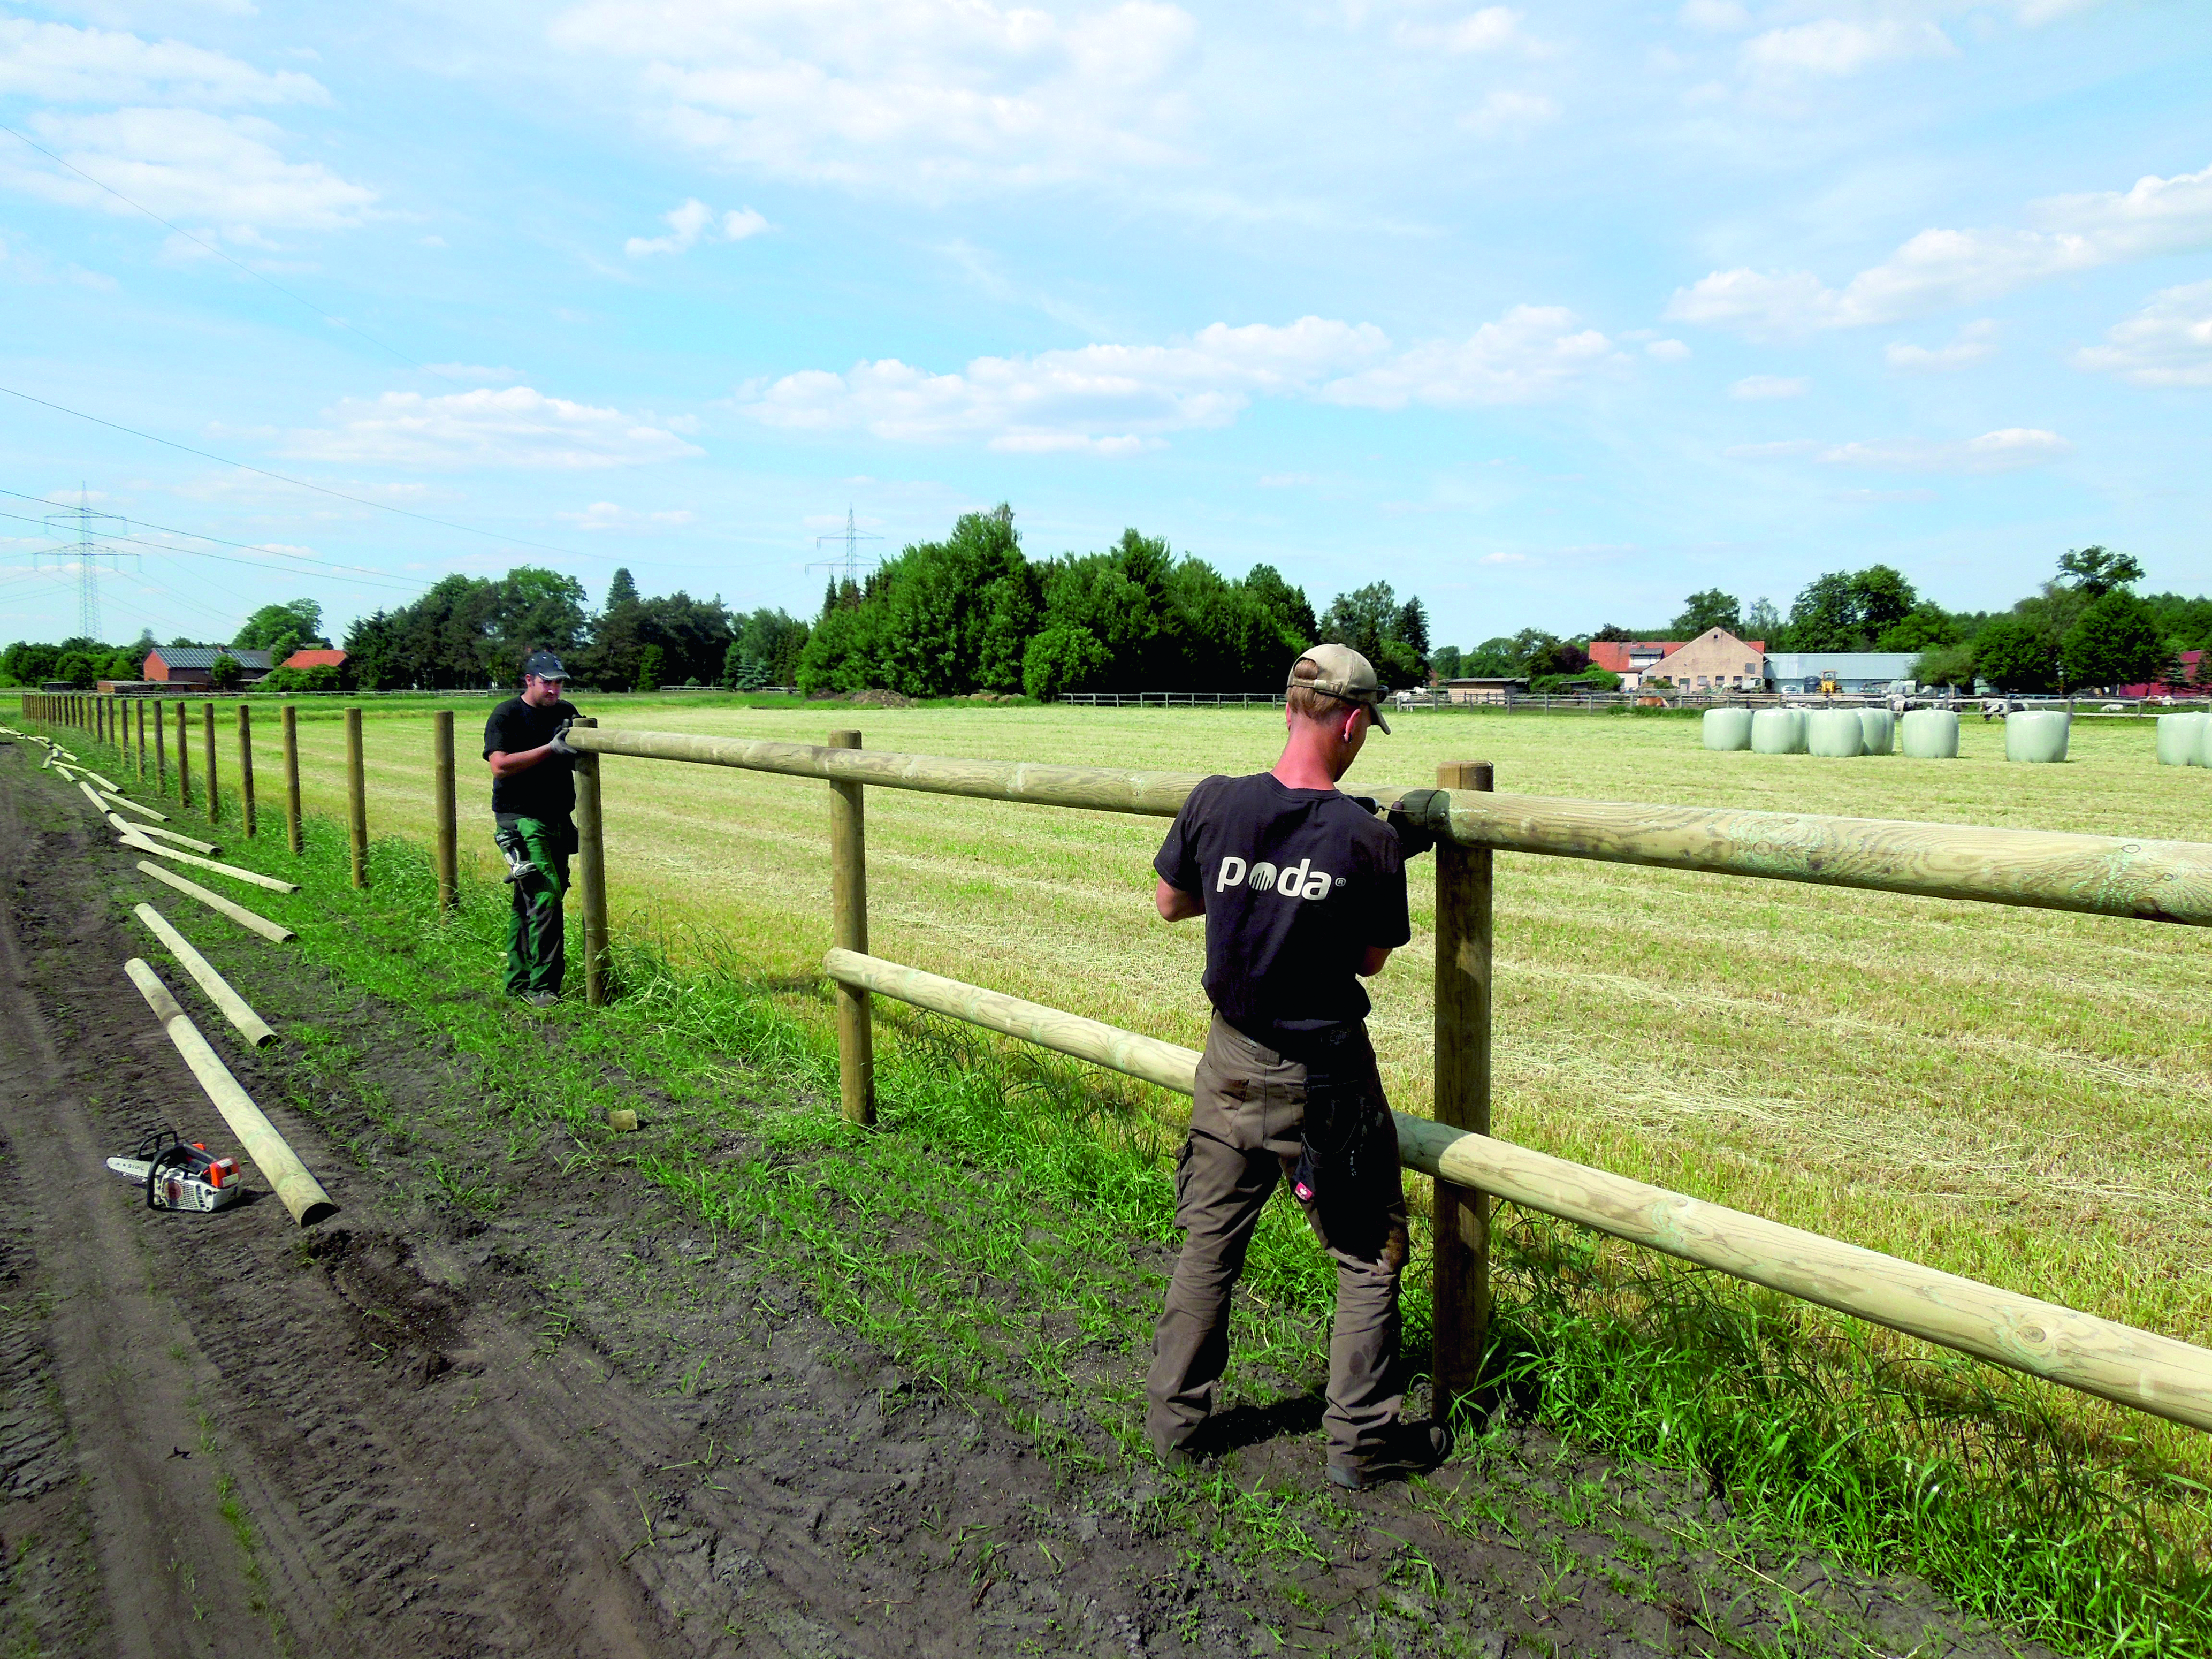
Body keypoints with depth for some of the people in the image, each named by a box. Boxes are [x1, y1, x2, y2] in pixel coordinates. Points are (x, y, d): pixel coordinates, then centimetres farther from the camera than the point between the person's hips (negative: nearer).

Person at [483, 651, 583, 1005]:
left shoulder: (567, 712, 12)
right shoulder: (506, 716, -6)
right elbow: (500, 765, -18)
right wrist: (550, 749, -23)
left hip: (558, 818, 7)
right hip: (521, 819, -6)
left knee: (528, 901, 12)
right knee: (546, 895, -16)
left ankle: (519, 980, 19)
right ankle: (540, 986, -12)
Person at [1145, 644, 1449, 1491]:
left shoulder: (1214, 803, -10)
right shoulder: (1369, 838, -17)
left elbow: (1169, 903, 5)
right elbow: (1372, 959, -4)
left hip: (1233, 1063, 4)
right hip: (1326, 1076, -3)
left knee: (1208, 1242, 18)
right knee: (1367, 1254, 15)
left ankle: (1176, 1418, 29)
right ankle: (1362, 1438, 22)